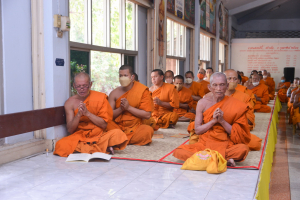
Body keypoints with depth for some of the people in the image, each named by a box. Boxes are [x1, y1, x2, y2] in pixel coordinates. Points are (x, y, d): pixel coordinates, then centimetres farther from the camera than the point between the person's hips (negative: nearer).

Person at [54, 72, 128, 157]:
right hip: (79, 136, 1)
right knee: (61, 145, -32)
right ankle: (104, 148, -25)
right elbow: (70, 130, -1)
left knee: (118, 134, -31)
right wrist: (79, 114, -17)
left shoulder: (100, 97, 0)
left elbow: (104, 124, -5)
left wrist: (87, 113, -17)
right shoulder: (69, 103, 3)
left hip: (99, 135, -1)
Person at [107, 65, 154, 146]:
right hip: (117, 126, 1)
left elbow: (147, 115, -9)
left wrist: (128, 107, -15)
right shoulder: (114, 93, 5)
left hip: (135, 127, -1)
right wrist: (121, 109, -15)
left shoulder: (142, 90, -3)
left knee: (148, 130, -33)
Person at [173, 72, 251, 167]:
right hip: (204, 144, 2)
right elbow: (197, 130, 0)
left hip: (226, 145, -2)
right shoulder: (203, 103, 0)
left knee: (243, 148, -33)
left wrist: (222, 121, -18)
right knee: (179, 152, -25)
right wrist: (213, 121, -15)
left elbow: (237, 134, -3)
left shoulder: (234, 105, -3)